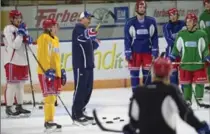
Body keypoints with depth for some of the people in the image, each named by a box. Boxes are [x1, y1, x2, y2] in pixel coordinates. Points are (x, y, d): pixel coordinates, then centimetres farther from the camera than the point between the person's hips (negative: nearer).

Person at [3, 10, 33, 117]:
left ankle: (19, 107, 22)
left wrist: (29, 40, -5)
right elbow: (15, 46, -19)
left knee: (21, 85, 13)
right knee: (12, 85, -7)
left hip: (23, 60, 8)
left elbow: (27, 44, 17)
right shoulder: (8, 29, -11)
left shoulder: (22, 28, 13)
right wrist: (20, 33, -21)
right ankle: (8, 108, -2)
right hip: (12, 61, -8)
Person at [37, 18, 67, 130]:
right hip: (45, 72, -9)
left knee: (53, 97, 11)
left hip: (55, 72, 9)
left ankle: (49, 120, 16)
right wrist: (48, 70, -25)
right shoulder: (43, 38, -10)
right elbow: (43, 56, -18)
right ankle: (49, 121, -10)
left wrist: (61, 71, 22)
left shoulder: (55, 39, 19)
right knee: (49, 96, -11)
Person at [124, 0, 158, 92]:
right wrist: (127, 53, -9)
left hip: (147, 52, 2)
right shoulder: (130, 22, -5)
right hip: (134, 52, -2)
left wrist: (155, 51, -2)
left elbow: (154, 37, 4)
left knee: (147, 73, 6)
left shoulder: (151, 21, 1)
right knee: (134, 74, -1)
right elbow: (127, 38, -4)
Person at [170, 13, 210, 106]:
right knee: (186, 83, 6)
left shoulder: (201, 35, -2)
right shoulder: (181, 35, 3)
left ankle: (199, 99, 12)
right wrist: (170, 58, 0)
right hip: (185, 64, 2)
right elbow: (176, 49, 8)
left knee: (200, 83, 0)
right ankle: (187, 100, 17)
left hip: (198, 64, -1)